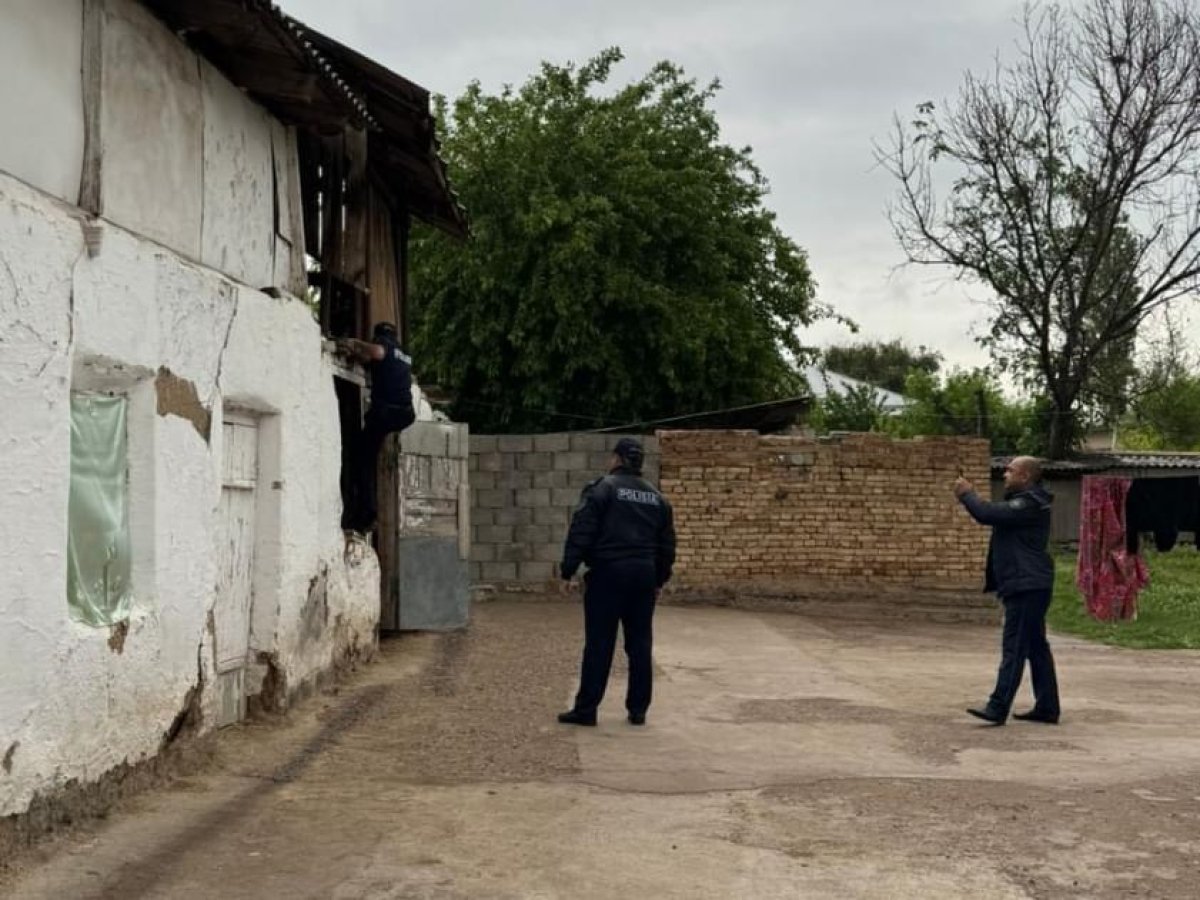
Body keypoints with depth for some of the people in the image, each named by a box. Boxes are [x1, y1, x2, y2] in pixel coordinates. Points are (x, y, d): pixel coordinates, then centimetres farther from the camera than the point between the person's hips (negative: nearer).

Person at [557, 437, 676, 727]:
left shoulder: (602, 488, -5)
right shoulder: (657, 497, 14)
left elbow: (581, 532, -11)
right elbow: (667, 544, 16)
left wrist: (568, 570, -7)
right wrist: (660, 579, 24)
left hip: (608, 573, -5)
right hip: (644, 576, 5)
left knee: (599, 644, -2)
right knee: (640, 644, 9)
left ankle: (586, 709, 0)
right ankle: (638, 710, 12)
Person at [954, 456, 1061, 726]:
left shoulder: (1029, 504, -16)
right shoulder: (1024, 502, 19)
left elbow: (989, 514, -24)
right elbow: (994, 515, 21)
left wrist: (967, 494, -8)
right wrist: (970, 497, 8)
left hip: (1026, 586, -11)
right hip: (1027, 586, 11)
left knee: (1013, 648, -11)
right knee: (1036, 648, 12)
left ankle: (998, 707, -13)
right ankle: (1047, 707, 16)